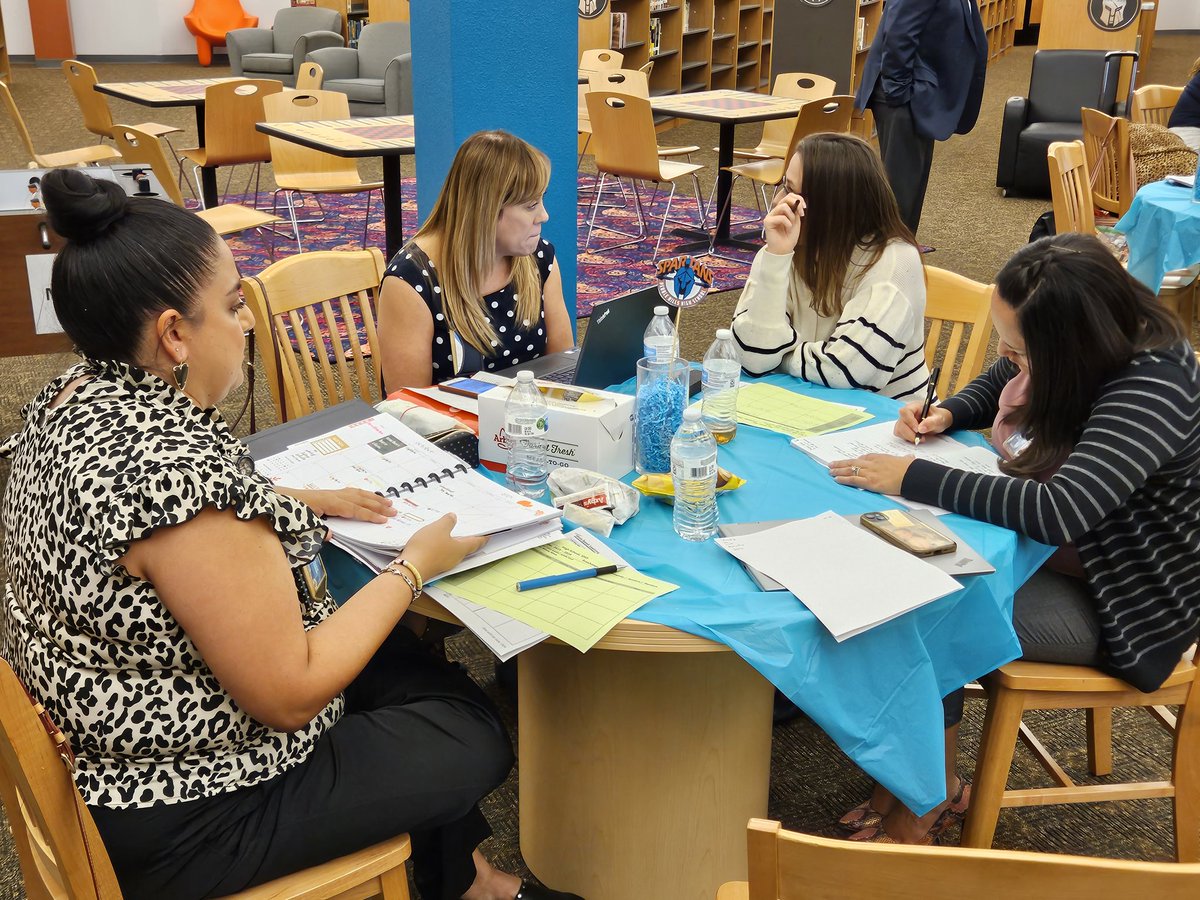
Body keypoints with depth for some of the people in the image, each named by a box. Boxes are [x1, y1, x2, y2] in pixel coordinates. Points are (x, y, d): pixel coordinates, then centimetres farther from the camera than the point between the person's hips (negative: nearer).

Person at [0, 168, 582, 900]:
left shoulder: (79, 397, -4)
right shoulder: (177, 468, -34)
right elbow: (290, 695, -26)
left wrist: (308, 504, 9)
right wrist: (415, 568, -14)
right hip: (177, 822, -9)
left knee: (415, 661, 21)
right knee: (476, 737, 7)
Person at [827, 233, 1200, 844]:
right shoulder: (1052, 350, -7)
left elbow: (1059, 511, -42)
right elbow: (993, 387, 17)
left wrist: (914, 478, -34)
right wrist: (946, 414, -5)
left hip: (1126, 599, -8)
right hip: (1041, 542, 8)